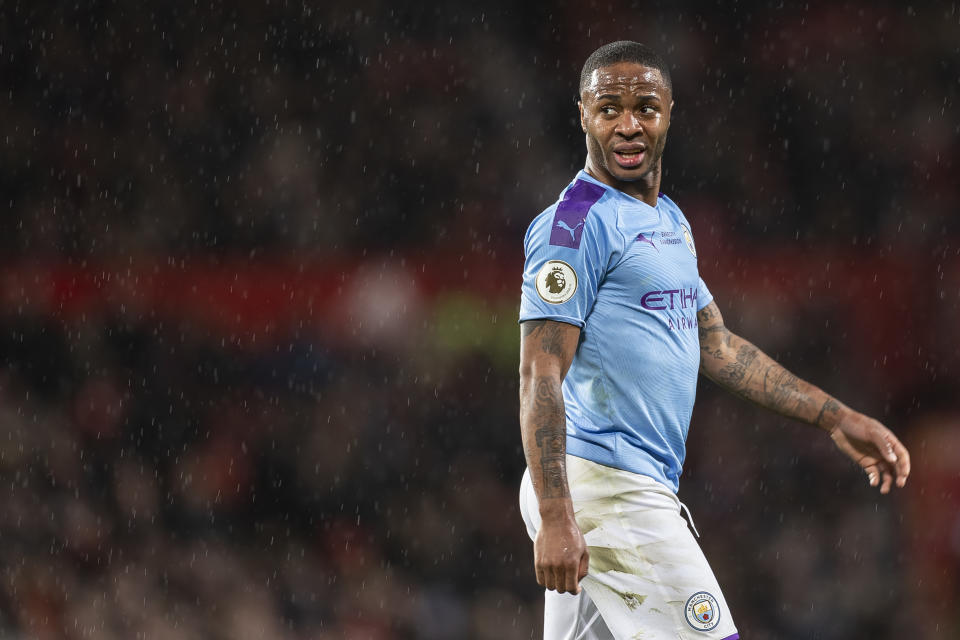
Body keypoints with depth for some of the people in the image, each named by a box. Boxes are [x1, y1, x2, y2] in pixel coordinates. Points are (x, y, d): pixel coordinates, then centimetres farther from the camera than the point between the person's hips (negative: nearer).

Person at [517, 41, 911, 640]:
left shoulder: (669, 221, 20)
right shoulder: (577, 223, -10)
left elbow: (716, 347, 27)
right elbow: (541, 376, -16)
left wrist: (836, 417, 25)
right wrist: (555, 519, -24)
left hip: (646, 489, 9)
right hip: (604, 487, -9)